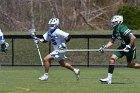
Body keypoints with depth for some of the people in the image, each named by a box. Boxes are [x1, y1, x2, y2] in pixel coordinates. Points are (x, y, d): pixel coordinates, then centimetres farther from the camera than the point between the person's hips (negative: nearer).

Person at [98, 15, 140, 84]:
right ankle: (109, 78, -6)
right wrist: (104, 47, -3)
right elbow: (112, 41, 11)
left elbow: (133, 38, -31)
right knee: (112, 58, -8)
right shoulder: (115, 31, 3)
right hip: (123, 47, 8)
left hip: (130, 49, -8)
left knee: (130, 65, 4)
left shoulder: (123, 29, -26)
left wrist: (129, 47, -28)